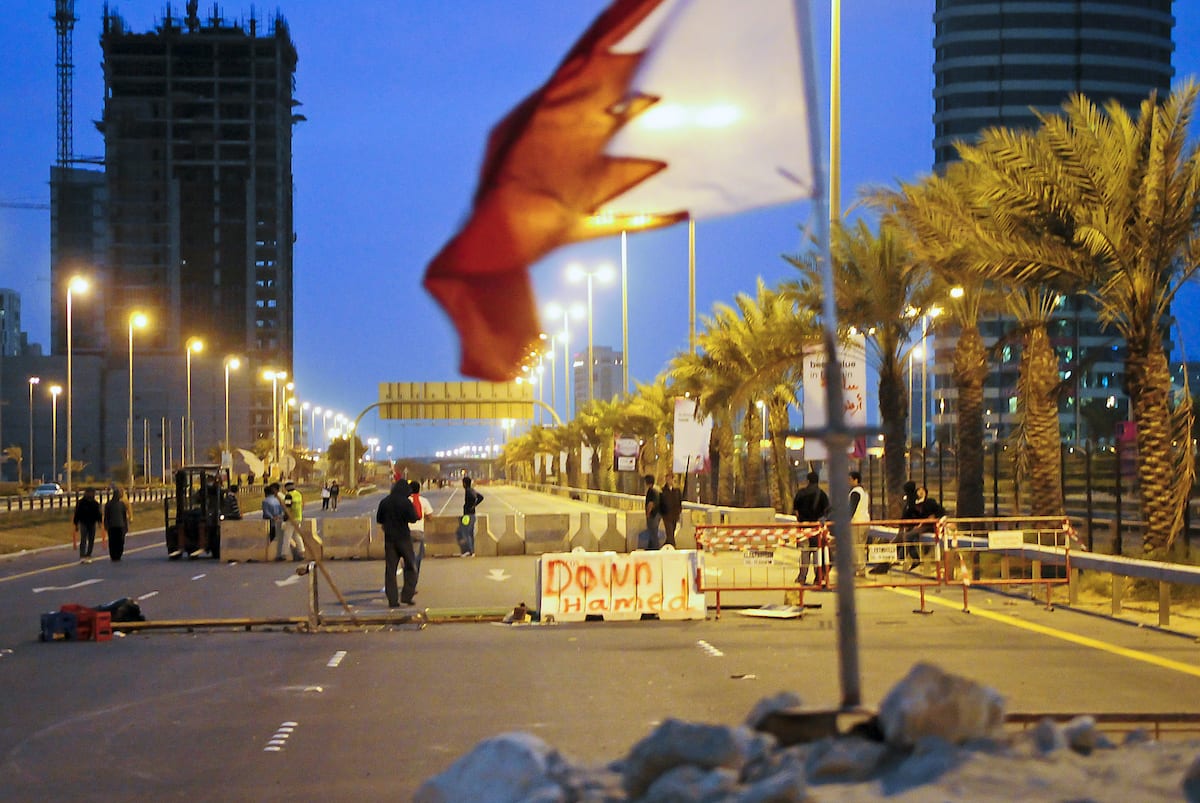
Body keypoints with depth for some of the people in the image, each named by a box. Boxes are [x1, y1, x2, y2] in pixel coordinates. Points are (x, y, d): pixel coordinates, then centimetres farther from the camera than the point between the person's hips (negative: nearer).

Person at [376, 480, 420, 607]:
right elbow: (413, 518, -12)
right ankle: (407, 595, -2)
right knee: (410, 567, 8)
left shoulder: (384, 502, 4)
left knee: (390, 569, 6)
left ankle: (392, 600, 2)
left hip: (389, 538, 4)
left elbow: (379, 520, 11)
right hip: (404, 537, -4)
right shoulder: (406, 502, -10)